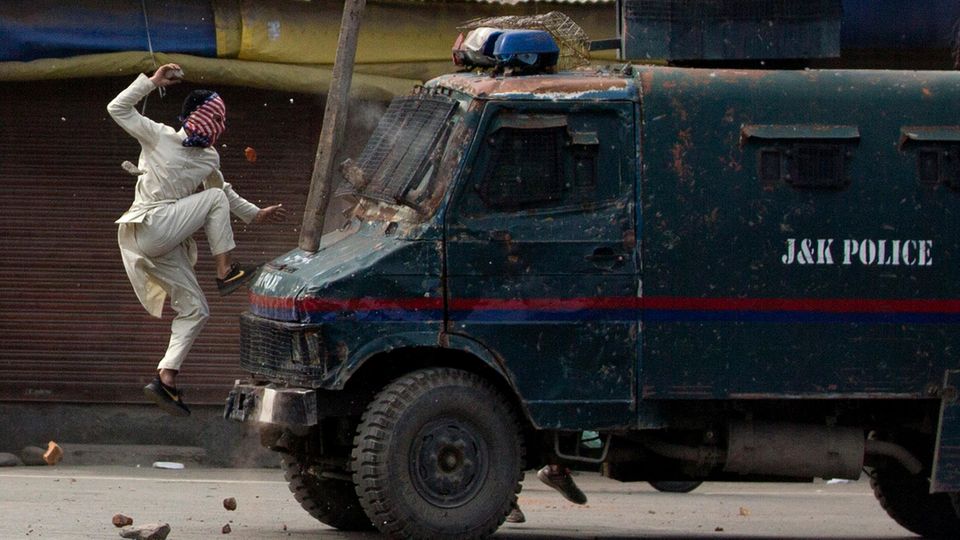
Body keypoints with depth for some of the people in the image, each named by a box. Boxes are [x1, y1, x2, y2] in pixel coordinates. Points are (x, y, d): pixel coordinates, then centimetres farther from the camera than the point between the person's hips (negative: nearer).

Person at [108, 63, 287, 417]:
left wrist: (256, 215, 31)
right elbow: (118, 109, -6)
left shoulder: (209, 159, 17)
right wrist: (152, 82, -12)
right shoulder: (159, 137, -3)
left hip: (165, 247, 8)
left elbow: (227, 194, 34)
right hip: (148, 226, -8)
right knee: (214, 199, -9)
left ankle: (166, 378, 0)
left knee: (195, 311, 2)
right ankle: (226, 271, -9)